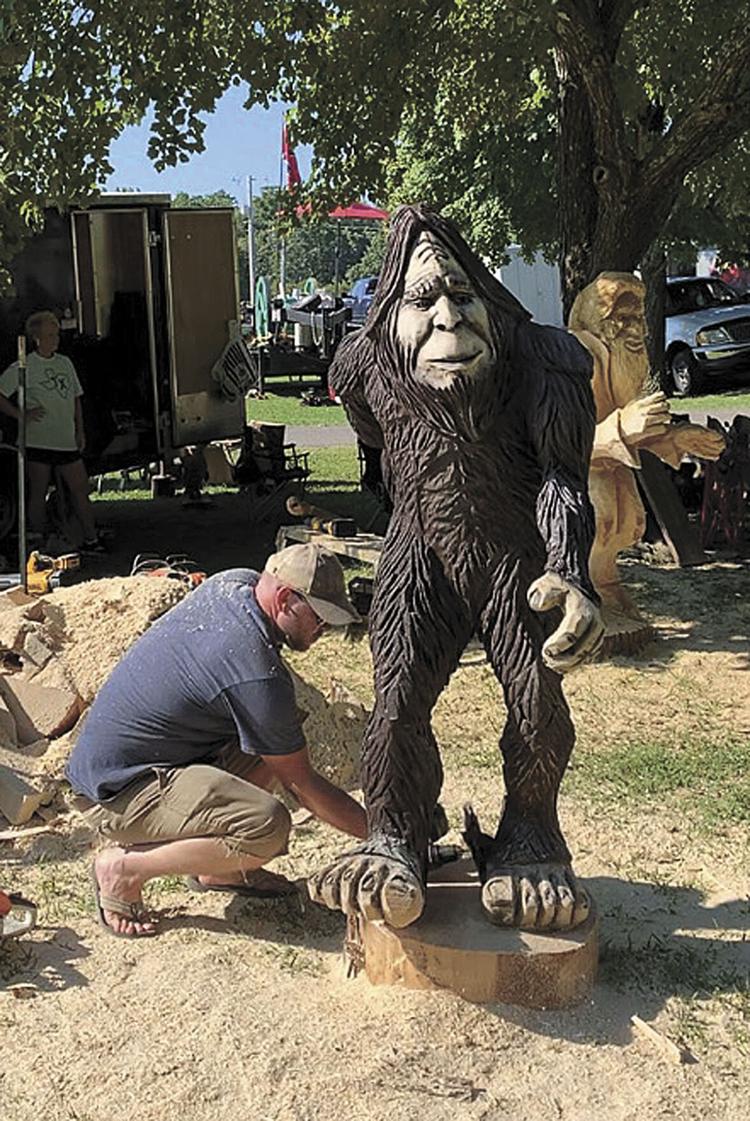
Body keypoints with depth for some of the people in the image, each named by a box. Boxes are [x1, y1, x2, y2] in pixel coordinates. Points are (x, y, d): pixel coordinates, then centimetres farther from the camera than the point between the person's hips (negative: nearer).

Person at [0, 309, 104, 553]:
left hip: (66, 442, 5)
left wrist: (80, 431, 13)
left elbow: (76, 399, 20)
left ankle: (90, 539, 9)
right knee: (38, 493, 3)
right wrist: (21, 415, -12)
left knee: (80, 489, 2)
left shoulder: (65, 363, 13)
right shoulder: (23, 367, -4)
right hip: (38, 441, -5)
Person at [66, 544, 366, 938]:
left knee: (277, 736, 12)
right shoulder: (258, 676, -25)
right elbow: (301, 782, -15)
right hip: (119, 788, -10)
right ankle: (124, 867, -8)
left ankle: (216, 868, 16)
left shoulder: (236, 581, 0)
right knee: (268, 826, -28)